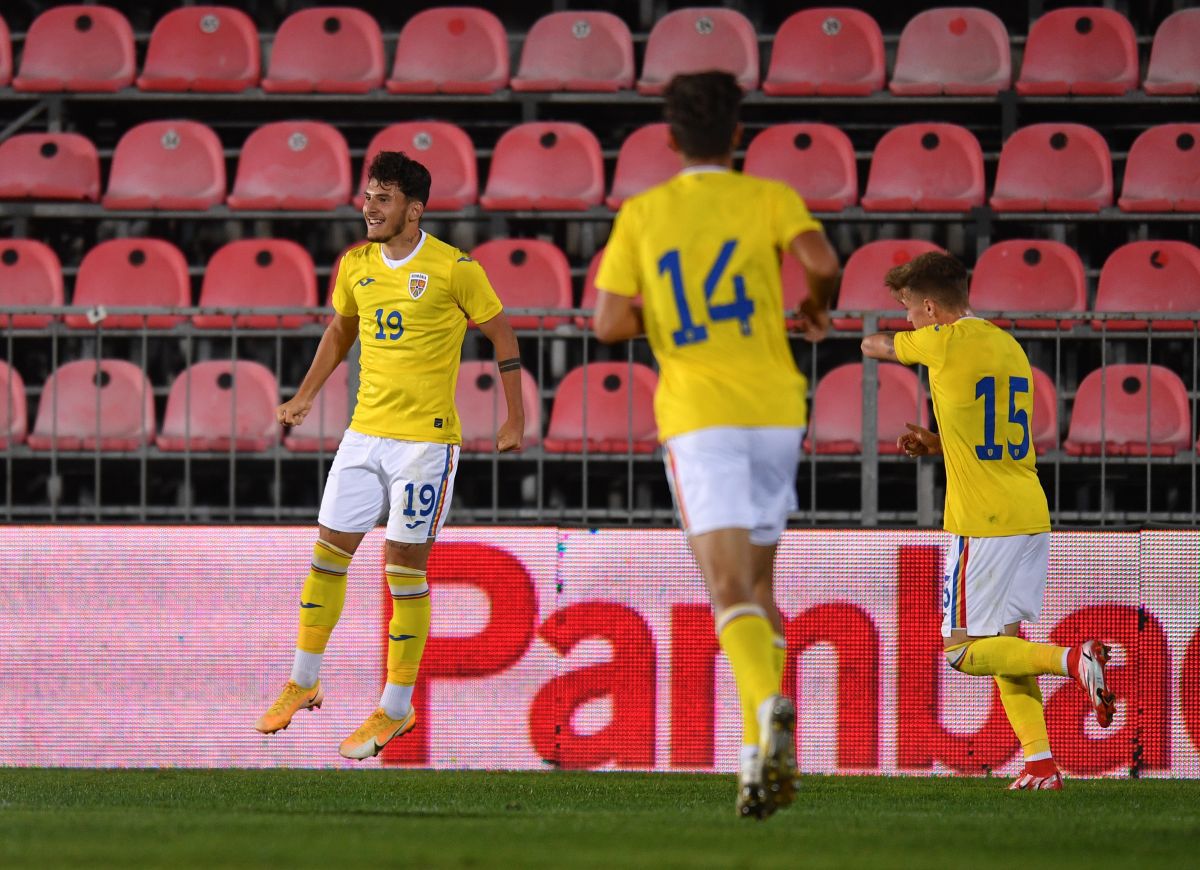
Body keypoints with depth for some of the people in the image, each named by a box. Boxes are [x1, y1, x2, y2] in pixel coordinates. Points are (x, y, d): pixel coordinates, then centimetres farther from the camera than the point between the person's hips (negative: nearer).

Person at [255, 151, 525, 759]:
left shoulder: (453, 269, -10)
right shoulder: (356, 266, 6)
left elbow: (501, 335, -1)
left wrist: (515, 418, -2)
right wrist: (306, 396, 19)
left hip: (427, 440, -5)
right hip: (365, 433, 5)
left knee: (406, 568, -2)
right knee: (328, 554, 4)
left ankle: (396, 710, 7)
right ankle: (302, 685, 19)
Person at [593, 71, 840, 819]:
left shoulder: (642, 214, 6)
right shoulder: (768, 199, 5)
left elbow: (610, 323, 0)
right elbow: (822, 260, -14)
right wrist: (818, 307, 8)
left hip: (697, 419, -2)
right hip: (775, 411, 2)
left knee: (730, 592, -12)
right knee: (757, 585, 17)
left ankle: (770, 709, -40)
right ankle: (762, 752, 10)